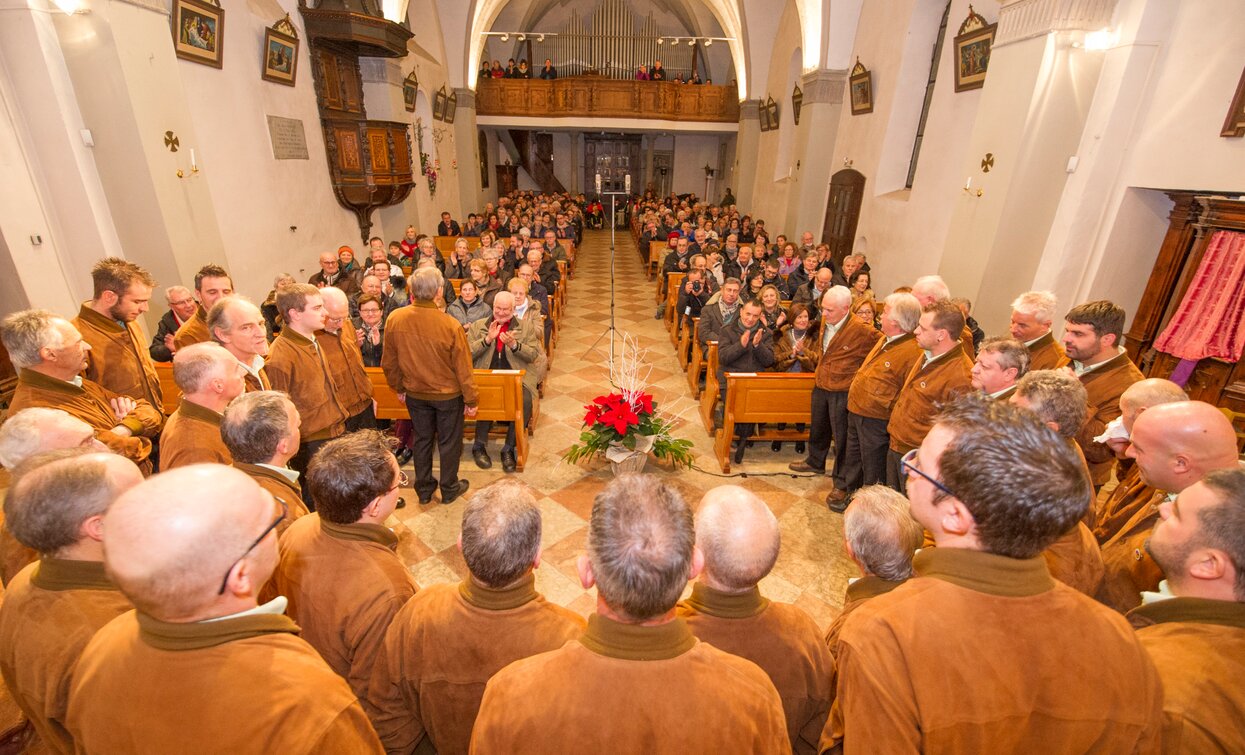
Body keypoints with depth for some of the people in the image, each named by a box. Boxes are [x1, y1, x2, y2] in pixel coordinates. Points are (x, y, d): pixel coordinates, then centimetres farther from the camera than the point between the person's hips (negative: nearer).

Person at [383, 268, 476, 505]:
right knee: (449, 441, 15)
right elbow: (463, 368, -16)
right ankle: (449, 489, 31)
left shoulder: (394, 319, -15)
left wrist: (398, 387, 15)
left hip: (415, 394, 3)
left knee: (422, 439, 20)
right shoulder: (451, 325, -25)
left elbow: (389, 362, -2)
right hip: (448, 394, -3)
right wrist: (470, 400, -4)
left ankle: (423, 489, 35)